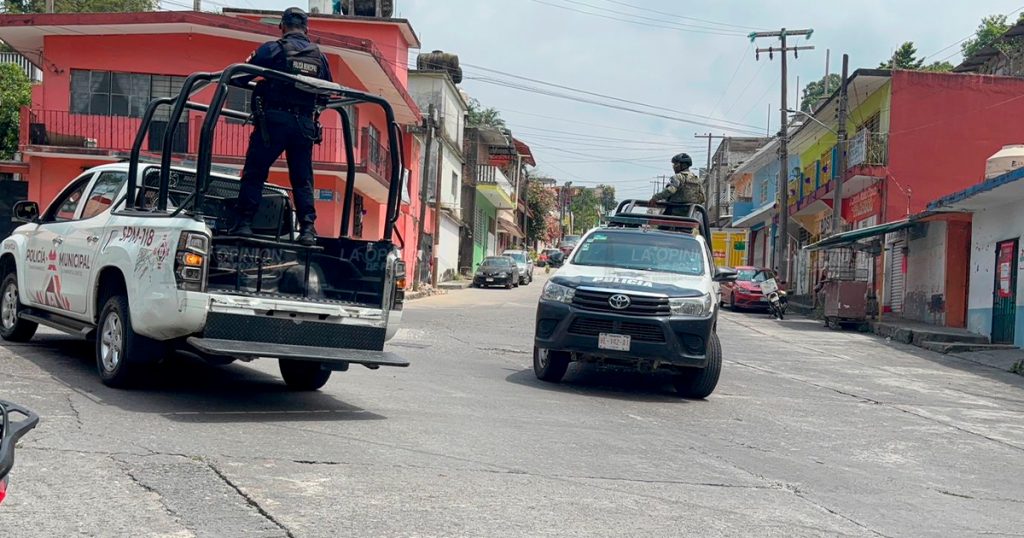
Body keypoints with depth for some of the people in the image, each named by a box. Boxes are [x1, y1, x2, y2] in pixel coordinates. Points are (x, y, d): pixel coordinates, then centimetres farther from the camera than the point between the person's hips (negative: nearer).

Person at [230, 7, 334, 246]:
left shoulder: (272, 49, -3)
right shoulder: (319, 56, 11)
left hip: (274, 120, -3)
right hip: (305, 125, 4)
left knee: (254, 173, 4)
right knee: (302, 180, 8)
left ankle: (244, 223, 0)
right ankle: (308, 229, 1)